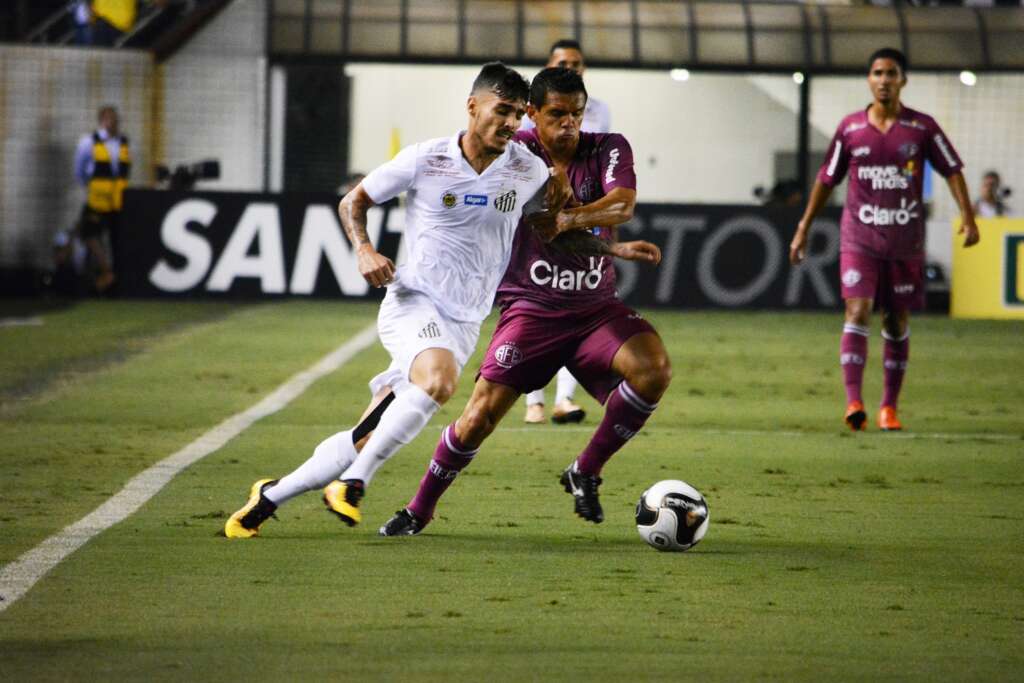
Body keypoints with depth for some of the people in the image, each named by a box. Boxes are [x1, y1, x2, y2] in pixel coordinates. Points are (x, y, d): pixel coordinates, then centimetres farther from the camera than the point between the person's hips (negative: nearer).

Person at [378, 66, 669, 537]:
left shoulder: (608, 149, -2)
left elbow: (622, 205, -18)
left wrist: (564, 219, -30)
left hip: (597, 307, 2)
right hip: (530, 308, -2)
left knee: (654, 370, -25)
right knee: (481, 415, -11)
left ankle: (585, 474, -5)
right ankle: (419, 510, 13)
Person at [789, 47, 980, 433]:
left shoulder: (922, 127, 1)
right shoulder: (850, 128, 4)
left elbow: (952, 170, 5)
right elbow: (827, 179, 12)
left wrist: (967, 218, -6)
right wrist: (803, 229, 12)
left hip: (905, 241, 1)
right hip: (859, 238, -1)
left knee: (897, 322, 7)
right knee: (857, 311, -16)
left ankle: (889, 407, 17)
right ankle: (853, 402, -23)